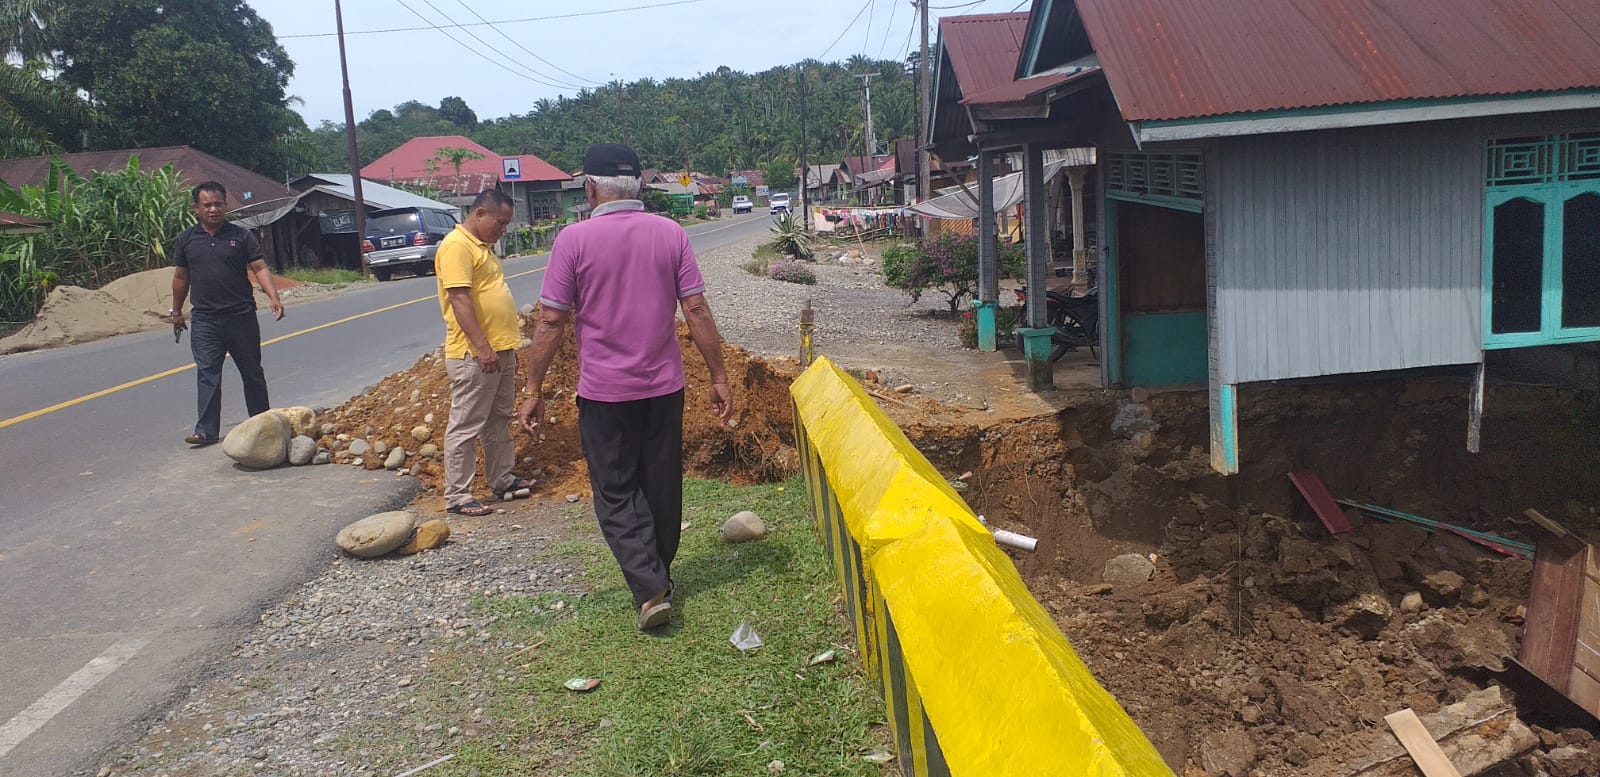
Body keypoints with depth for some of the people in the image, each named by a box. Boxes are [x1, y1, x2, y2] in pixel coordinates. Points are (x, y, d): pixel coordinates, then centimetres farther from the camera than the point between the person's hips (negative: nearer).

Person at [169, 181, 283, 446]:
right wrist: (176, 311, 19)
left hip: (242, 316, -1)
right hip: (204, 320, 1)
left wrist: (273, 297, -20)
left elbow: (260, 268, -5)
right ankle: (207, 431, -4)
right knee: (207, 374, -4)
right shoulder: (186, 240, 7)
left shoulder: (241, 236, 0)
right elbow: (181, 277, 15)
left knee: (252, 372, 10)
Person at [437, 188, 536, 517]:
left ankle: (502, 478, 30)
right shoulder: (457, 246, -15)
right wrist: (482, 346, -26)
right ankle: (456, 496, 3)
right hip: (474, 356, -10)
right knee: (465, 426, -3)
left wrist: (508, 344, 24)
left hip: (500, 351, 10)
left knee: (499, 420, 18)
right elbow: (459, 298, -23)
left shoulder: (482, 246, 17)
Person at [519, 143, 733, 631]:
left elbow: (551, 321, -10)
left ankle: (651, 589, -5)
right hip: (664, 388, 3)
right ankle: (658, 574, 32)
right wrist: (719, 377, 3)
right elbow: (696, 310, -4)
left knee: (617, 495, 7)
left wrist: (534, 391, -2)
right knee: (662, 487, 17)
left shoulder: (574, 239, -10)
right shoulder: (670, 234, -2)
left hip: (604, 393, -3)